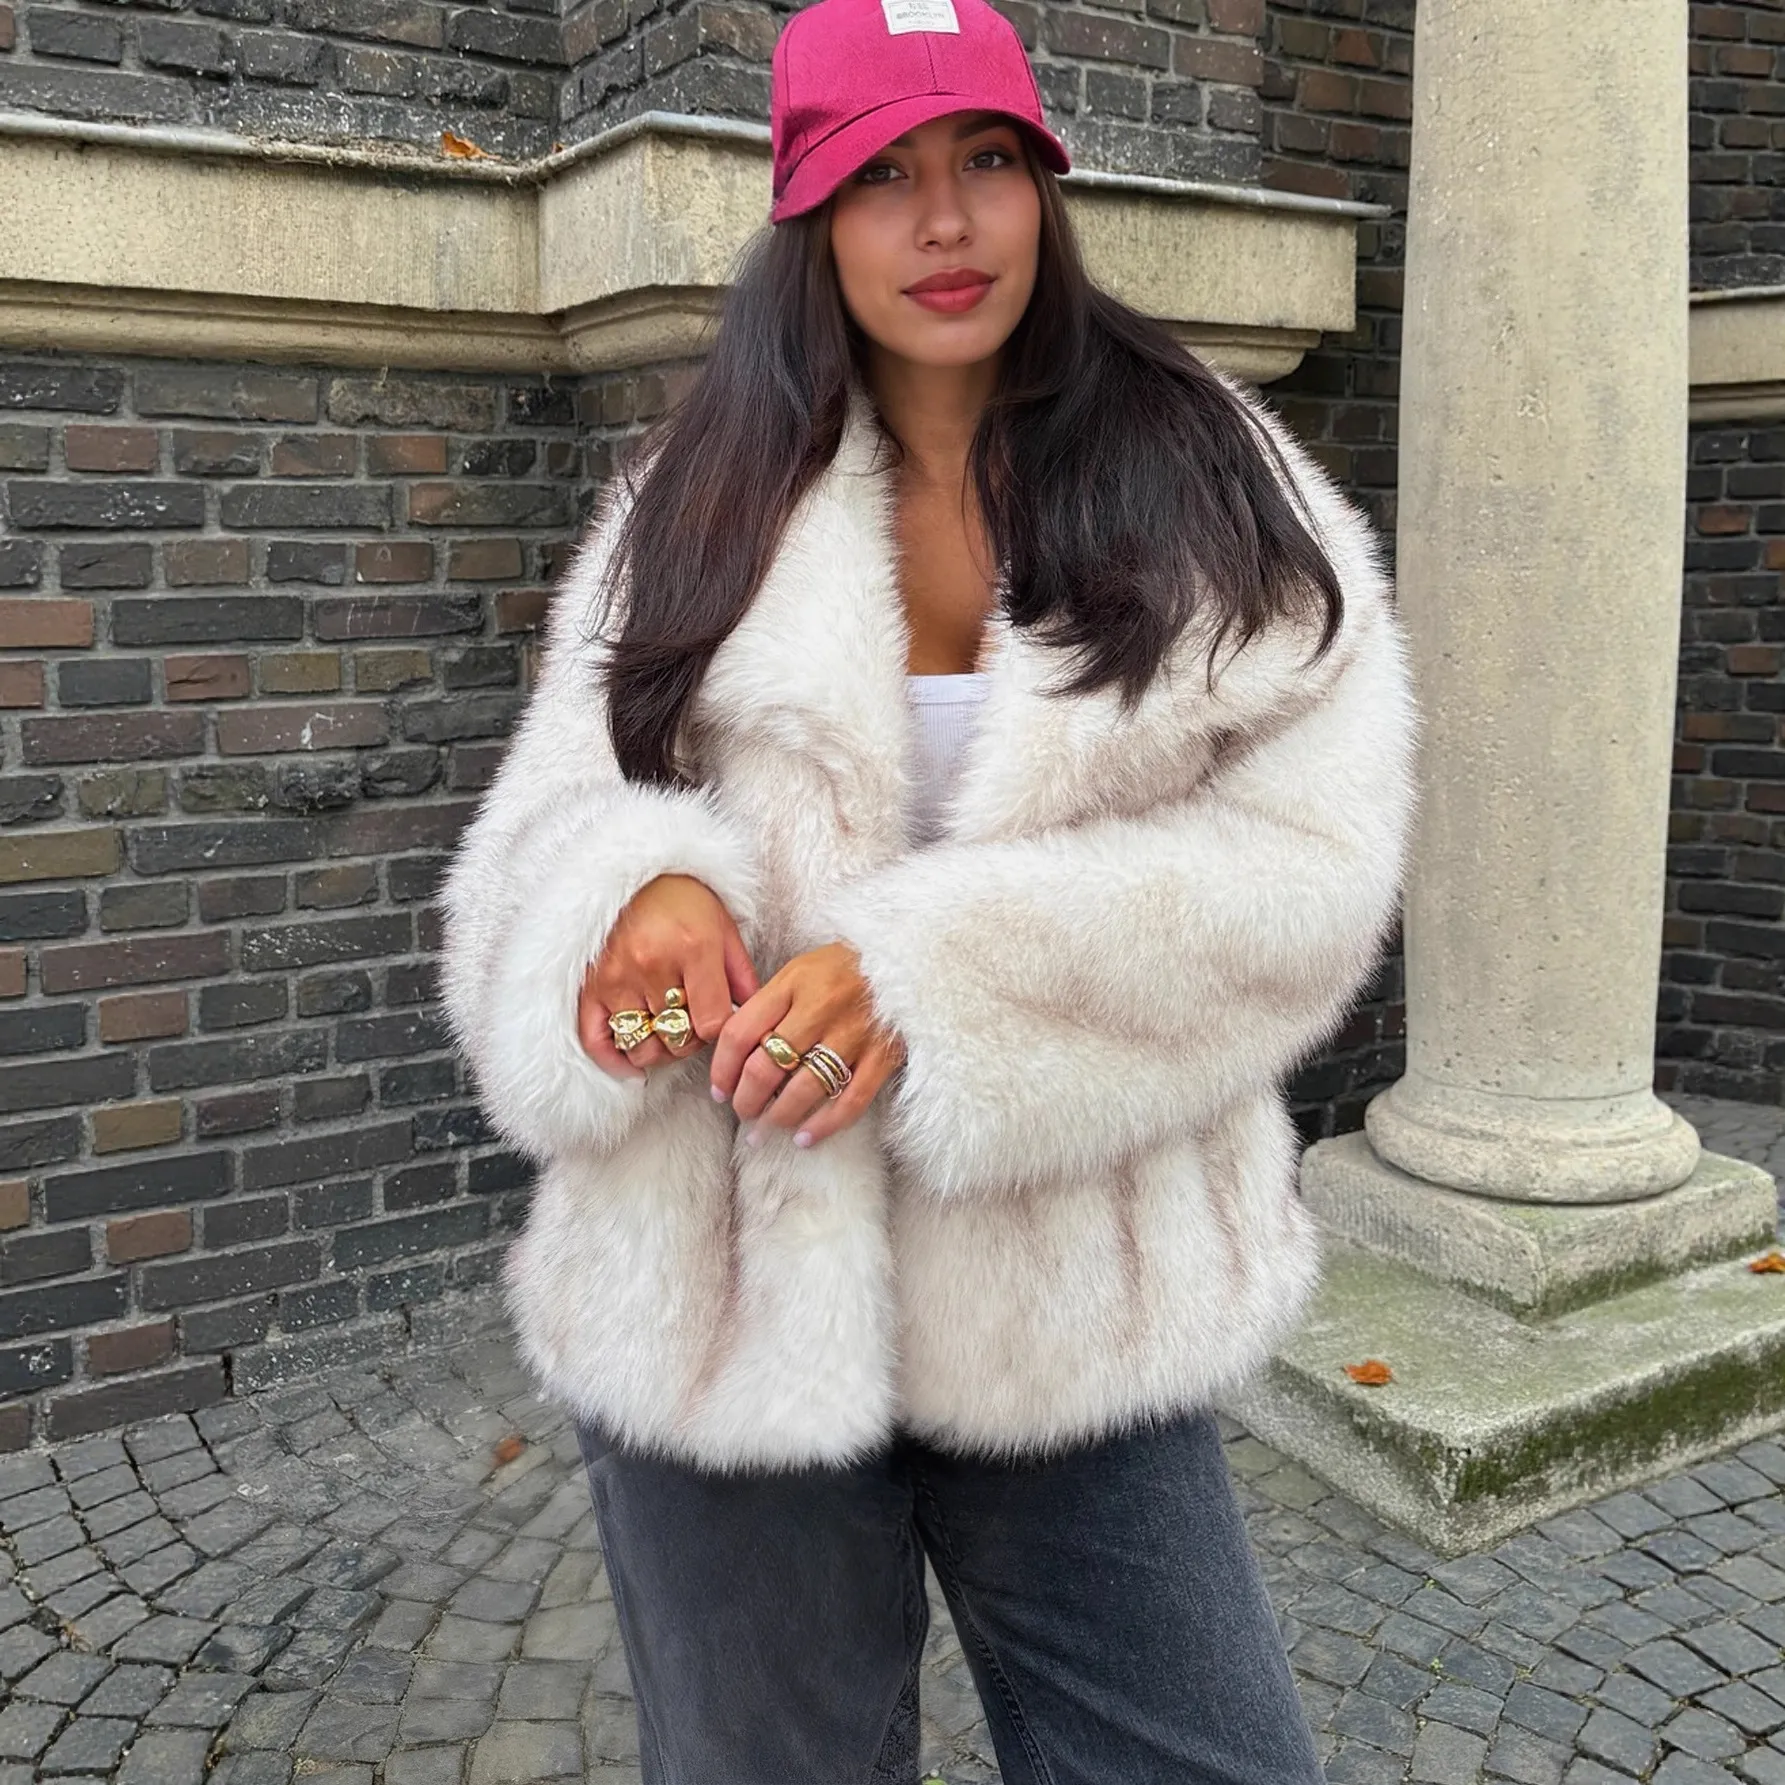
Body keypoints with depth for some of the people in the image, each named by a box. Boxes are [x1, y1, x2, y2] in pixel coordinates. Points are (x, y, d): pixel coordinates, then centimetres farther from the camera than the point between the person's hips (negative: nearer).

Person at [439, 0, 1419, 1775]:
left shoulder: (1207, 480, 1)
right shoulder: (699, 503, 6)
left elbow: (1310, 860, -10)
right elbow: (543, 839, 1)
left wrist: (942, 978, -24)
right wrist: (633, 898, -24)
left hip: (1068, 1308, -1)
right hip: (717, 1302, 2)